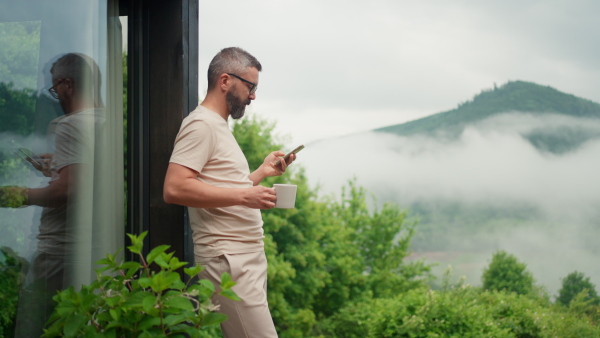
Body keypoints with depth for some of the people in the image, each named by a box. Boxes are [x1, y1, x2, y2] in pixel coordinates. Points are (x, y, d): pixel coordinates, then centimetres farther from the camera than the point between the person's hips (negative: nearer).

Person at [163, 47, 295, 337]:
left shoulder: (219, 126, 22)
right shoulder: (201, 124, -9)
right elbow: (174, 188, -22)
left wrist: (262, 171, 17)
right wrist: (244, 195, -23)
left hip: (247, 257, 10)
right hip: (228, 260, -10)